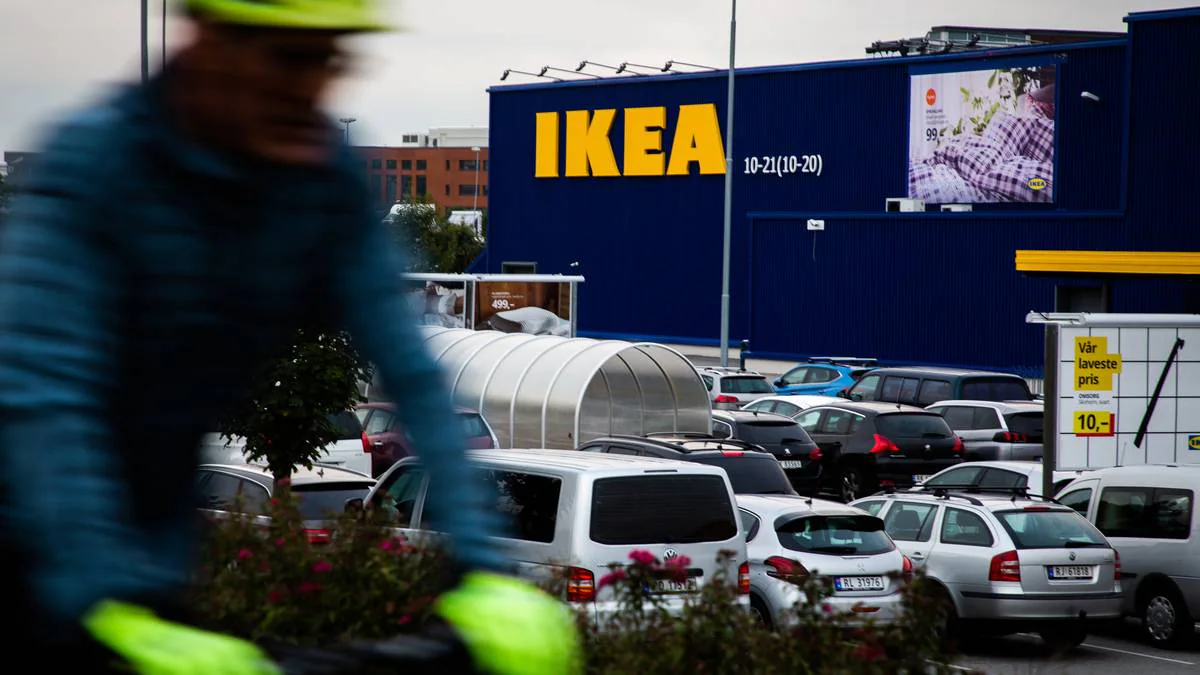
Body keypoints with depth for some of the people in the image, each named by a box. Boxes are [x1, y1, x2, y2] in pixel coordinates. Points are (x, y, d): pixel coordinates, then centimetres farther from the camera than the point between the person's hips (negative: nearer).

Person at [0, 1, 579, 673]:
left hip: (157, 536, 5)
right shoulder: (91, 158, -23)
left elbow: (409, 372, -14)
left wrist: (484, 571, -25)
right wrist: (118, 615, -44)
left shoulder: (328, 173, -10)